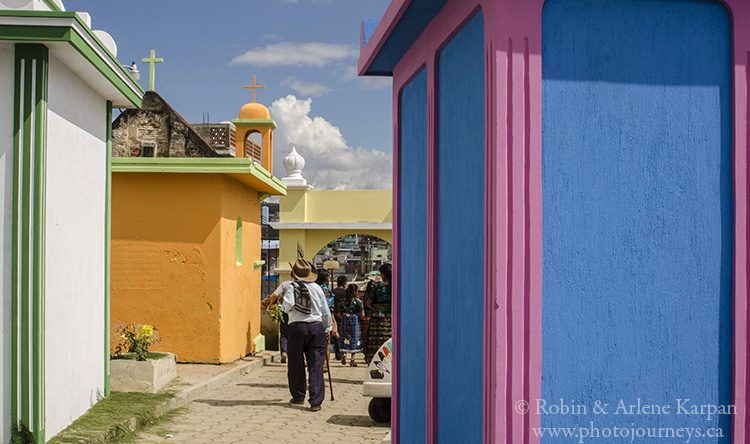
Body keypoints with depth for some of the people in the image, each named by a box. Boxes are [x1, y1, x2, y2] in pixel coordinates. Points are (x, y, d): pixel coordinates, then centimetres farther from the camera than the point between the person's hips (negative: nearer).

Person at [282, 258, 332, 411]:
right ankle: (316, 401, -5)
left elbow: (288, 305, -16)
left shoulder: (292, 288, -1)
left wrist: (285, 306, 7)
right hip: (316, 328, 2)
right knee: (316, 366, 0)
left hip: (297, 327, -1)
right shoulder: (317, 288, 7)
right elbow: (325, 311, 9)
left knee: (296, 364, 13)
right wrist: (328, 329, 19)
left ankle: (298, 397, 24)